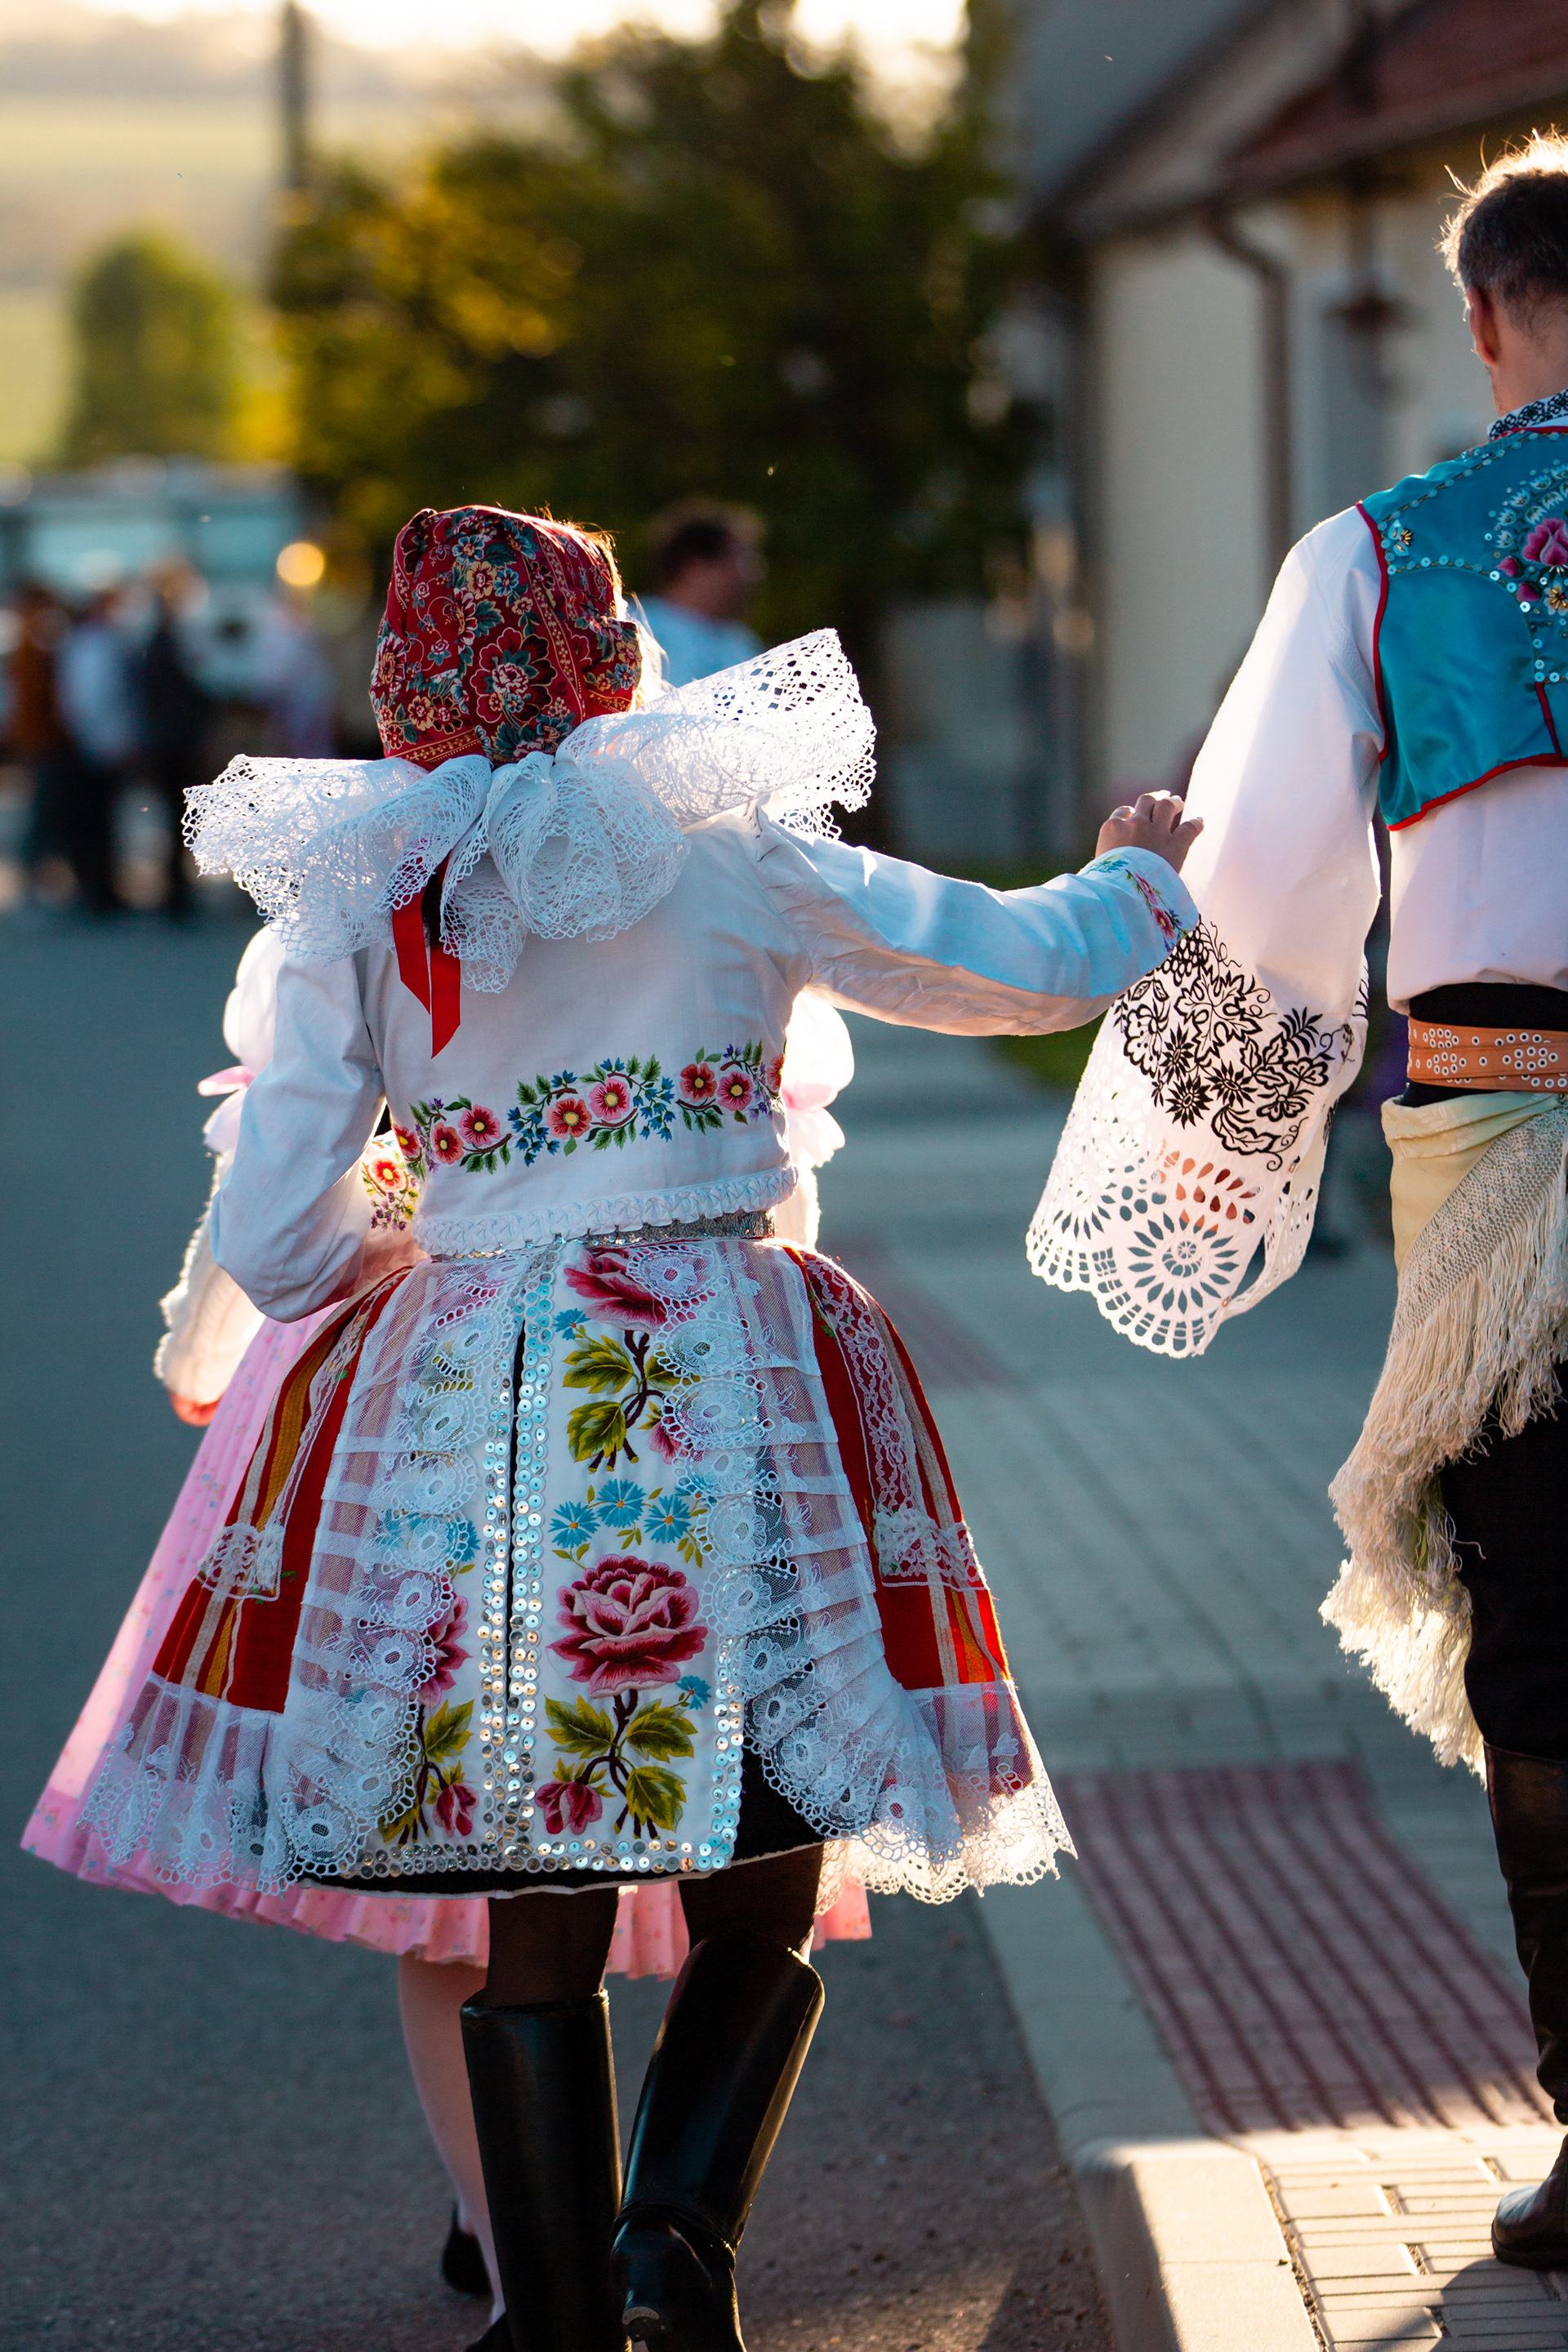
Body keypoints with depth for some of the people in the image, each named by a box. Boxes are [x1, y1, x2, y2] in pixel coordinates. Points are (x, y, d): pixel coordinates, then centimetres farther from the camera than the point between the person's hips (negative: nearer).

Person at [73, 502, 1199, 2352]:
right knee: (760, 1910, 7)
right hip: (719, 1392, -2)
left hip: (457, 1409, 2)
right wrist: (1140, 876, 31)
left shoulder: (353, 909, 4)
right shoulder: (726, 853, -1)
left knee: (538, 1927, 10)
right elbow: (1024, 965, 9)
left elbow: (267, 1243, 4)